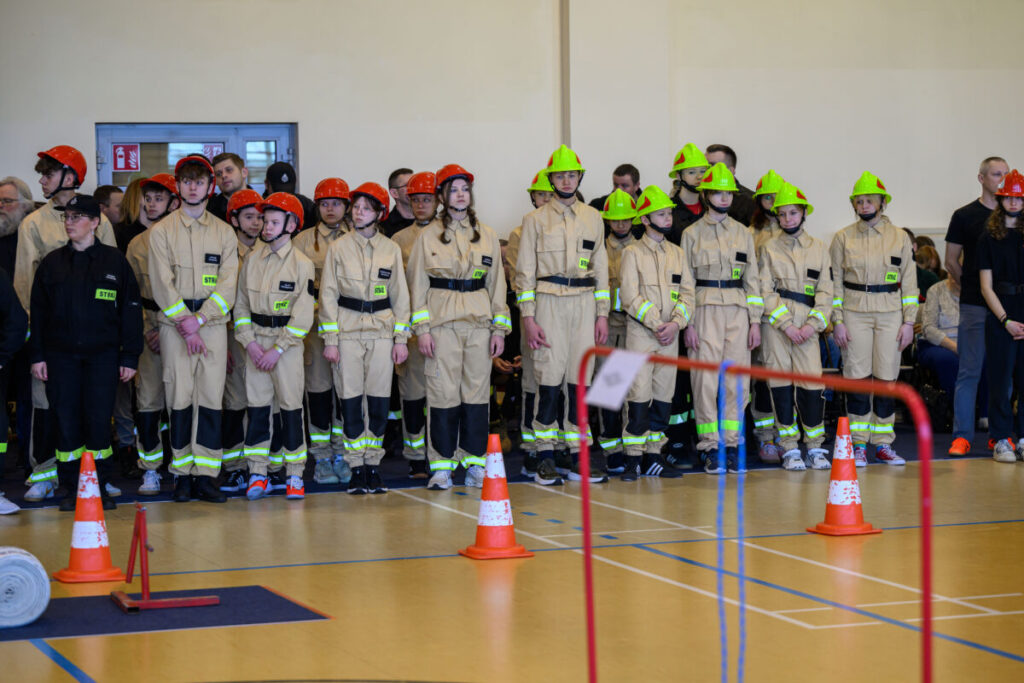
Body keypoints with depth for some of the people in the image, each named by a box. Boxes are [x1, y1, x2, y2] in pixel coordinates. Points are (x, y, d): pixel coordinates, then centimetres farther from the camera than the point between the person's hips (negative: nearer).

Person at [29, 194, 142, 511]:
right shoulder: (52, 263, 9)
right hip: (61, 354, 2)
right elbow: (38, 312, 11)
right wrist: (38, 355, 4)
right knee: (66, 421, 0)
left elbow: (131, 310, 3)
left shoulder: (114, 261, 3)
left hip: (103, 354, -2)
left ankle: (99, 487, 7)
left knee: (99, 421, -4)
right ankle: (72, 488, 8)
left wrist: (129, 357, -1)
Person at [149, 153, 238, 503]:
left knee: (211, 398, -2)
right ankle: (182, 474, 4)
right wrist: (185, 325, -13)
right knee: (180, 398, -2)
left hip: (213, 324, 1)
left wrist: (197, 319, -11)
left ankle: (206, 475, 0)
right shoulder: (162, 231, 4)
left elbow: (228, 284, 0)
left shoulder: (224, 232, 10)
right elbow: (163, 285, -3)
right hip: (174, 326, -1)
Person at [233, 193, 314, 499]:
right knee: (256, 407, 4)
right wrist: (249, 342, -4)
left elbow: (303, 315, -8)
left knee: (291, 406, -1)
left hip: (287, 342, -3)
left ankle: (295, 475, 7)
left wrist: (277, 349, -13)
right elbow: (241, 303, 8)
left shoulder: (302, 264, -5)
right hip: (256, 342, 3)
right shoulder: (252, 259, 6)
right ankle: (258, 473, 10)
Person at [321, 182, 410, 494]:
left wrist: (401, 339, 3)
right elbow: (328, 294, 2)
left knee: (379, 401, -1)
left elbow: (400, 295, 10)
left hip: (382, 330, 1)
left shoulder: (391, 250, 7)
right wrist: (330, 339, -5)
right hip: (347, 330, -1)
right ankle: (357, 468, 6)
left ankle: (373, 465, 10)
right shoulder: (338, 247, 3)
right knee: (350, 400, -2)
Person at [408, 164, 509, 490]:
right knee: (443, 391, -5)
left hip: (479, 321, 2)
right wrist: (422, 329, -7)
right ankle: (442, 465, 2)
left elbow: (496, 283, 12)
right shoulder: (429, 236, 4)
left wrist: (499, 328, 6)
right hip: (442, 321, -2)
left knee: (476, 390, 2)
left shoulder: (487, 236, 11)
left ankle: (474, 462, 10)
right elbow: (418, 284, 2)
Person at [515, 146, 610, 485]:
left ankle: (578, 456, 8)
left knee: (580, 380, 3)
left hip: (585, 303, 3)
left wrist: (602, 314, 7)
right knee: (549, 380, -6)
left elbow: (601, 267, 15)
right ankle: (545, 458, 1)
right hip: (549, 302, -3)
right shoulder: (536, 219, 4)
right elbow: (525, 271, 1)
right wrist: (528, 318, -7)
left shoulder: (593, 218, 13)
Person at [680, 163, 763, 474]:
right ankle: (710, 448, 0)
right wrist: (688, 324, -6)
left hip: (739, 311, 3)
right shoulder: (692, 234, 5)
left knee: (736, 380, 1)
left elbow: (752, 279, 13)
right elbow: (685, 281, 1)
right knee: (705, 380, -7)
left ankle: (732, 445, 8)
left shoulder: (743, 233, 13)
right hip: (705, 310, -3)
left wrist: (755, 321, 5)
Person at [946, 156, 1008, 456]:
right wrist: (972, 286, 8)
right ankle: (961, 436, 0)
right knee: (970, 371, -3)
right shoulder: (965, 216, 2)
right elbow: (951, 261, 7)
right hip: (975, 305, -3)